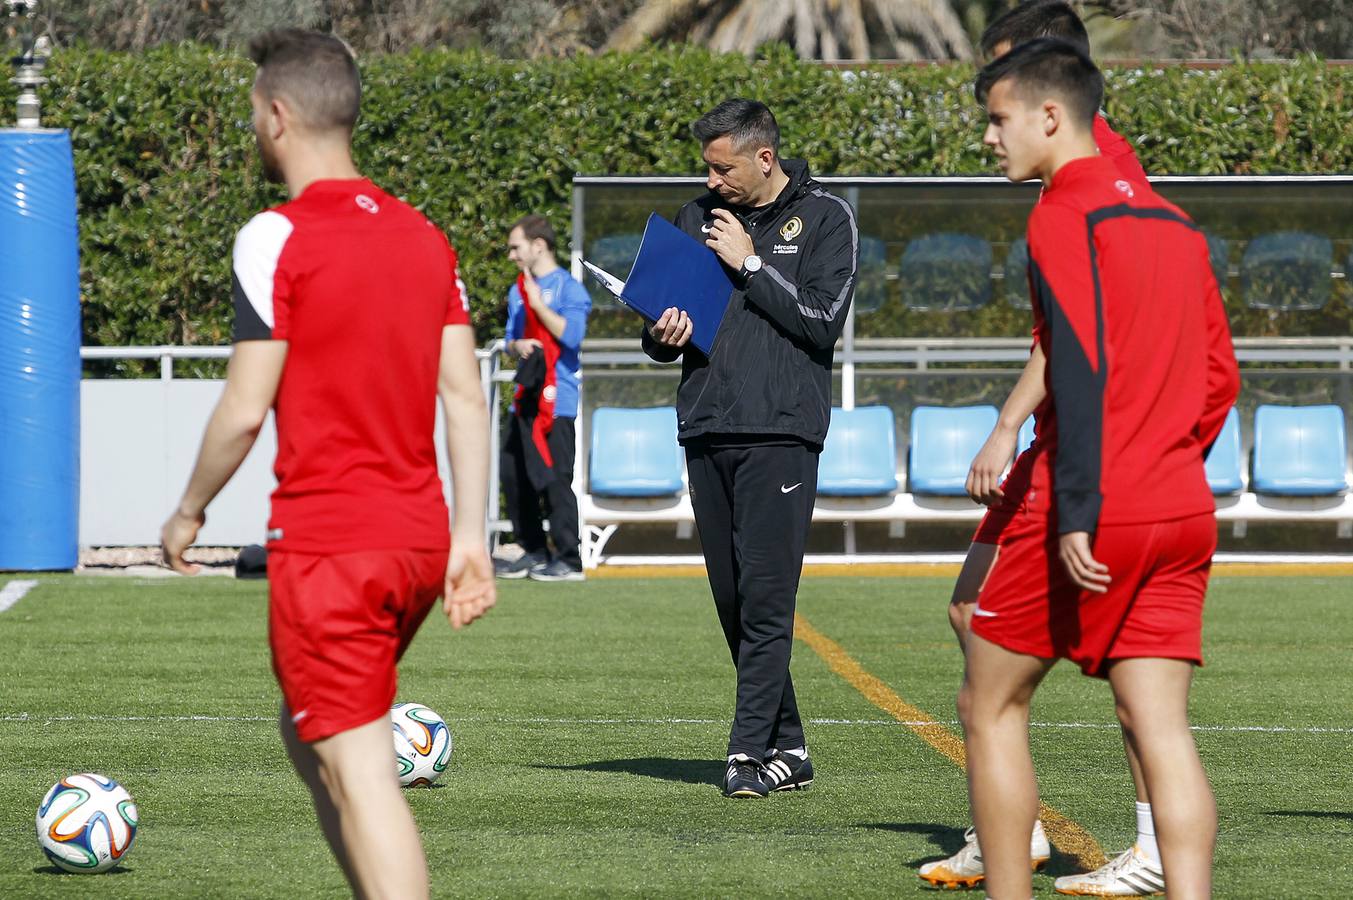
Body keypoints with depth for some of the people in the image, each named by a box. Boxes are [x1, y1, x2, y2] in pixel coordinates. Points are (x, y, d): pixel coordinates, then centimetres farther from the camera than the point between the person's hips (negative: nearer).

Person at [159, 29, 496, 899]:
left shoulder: (278, 239, -11)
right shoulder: (424, 236, 10)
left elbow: (245, 411, -12)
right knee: (308, 733, 23)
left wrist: (189, 515, 3)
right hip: (419, 537, 8)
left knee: (361, 777, -7)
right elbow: (466, 396, 7)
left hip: (325, 547, -7)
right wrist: (470, 537, 9)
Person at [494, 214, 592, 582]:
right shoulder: (517, 292, 19)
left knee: (554, 479, -11)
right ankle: (534, 552, 17)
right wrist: (517, 345, -1)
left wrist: (538, 304, -15)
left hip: (556, 400, -8)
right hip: (526, 397, 8)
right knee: (513, 477, 8)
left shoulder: (568, 287, -5)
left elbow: (572, 334, -18)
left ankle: (569, 561, -9)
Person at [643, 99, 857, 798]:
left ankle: (750, 750, -12)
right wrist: (663, 338, -2)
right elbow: (660, 335, 21)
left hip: (780, 432, -5)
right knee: (732, 601, 5)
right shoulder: (697, 218, 16)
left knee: (765, 597, -11)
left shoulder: (825, 219, 3)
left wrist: (750, 263, -8)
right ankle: (787, 747, 14)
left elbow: (823, 321, -7)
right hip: (705, 432, 5)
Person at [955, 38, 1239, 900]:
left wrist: (1077, 512, -21)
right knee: (1160, 725, 1)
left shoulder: (1064, 214, -8)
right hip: (1182, 514, 7)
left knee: (992, 703, 7)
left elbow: (1082, 369, -18)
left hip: (1093, 514, -7)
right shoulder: (1174, 221, 16)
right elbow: (1221, 376, 18)